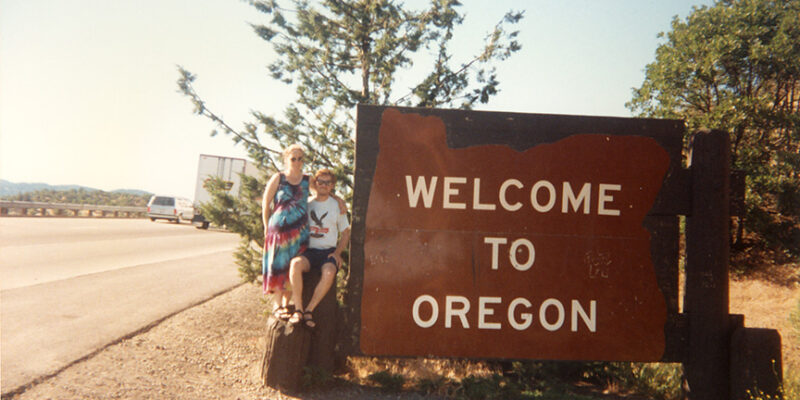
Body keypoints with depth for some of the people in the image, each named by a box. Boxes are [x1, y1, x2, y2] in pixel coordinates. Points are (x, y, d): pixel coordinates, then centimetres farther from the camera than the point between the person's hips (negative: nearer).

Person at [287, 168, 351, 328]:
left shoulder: (337, 205, 12)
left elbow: (345, 232, 16)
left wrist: (337, 252, 0)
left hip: (328, 251, 0)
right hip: (308, 251, 1)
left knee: (329, 272, -35)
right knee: (295, 263, -34)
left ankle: (309, 310, -23)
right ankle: (298, 310, -27)